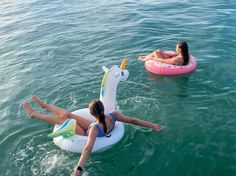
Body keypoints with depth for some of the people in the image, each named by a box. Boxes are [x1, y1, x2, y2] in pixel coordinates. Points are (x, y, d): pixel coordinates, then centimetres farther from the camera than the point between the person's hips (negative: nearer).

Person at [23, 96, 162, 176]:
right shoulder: (113, 115, -31)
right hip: (92, 127, 6)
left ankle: (34, 114, 20)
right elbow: (132, 120, -26)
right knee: (66, 114, 8)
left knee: (62, 118, -2)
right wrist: (152, 125, -20)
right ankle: (45, 105, 33)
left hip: (87, 134, -6)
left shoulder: (96, 128, -46)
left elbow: (88, 148, -54)